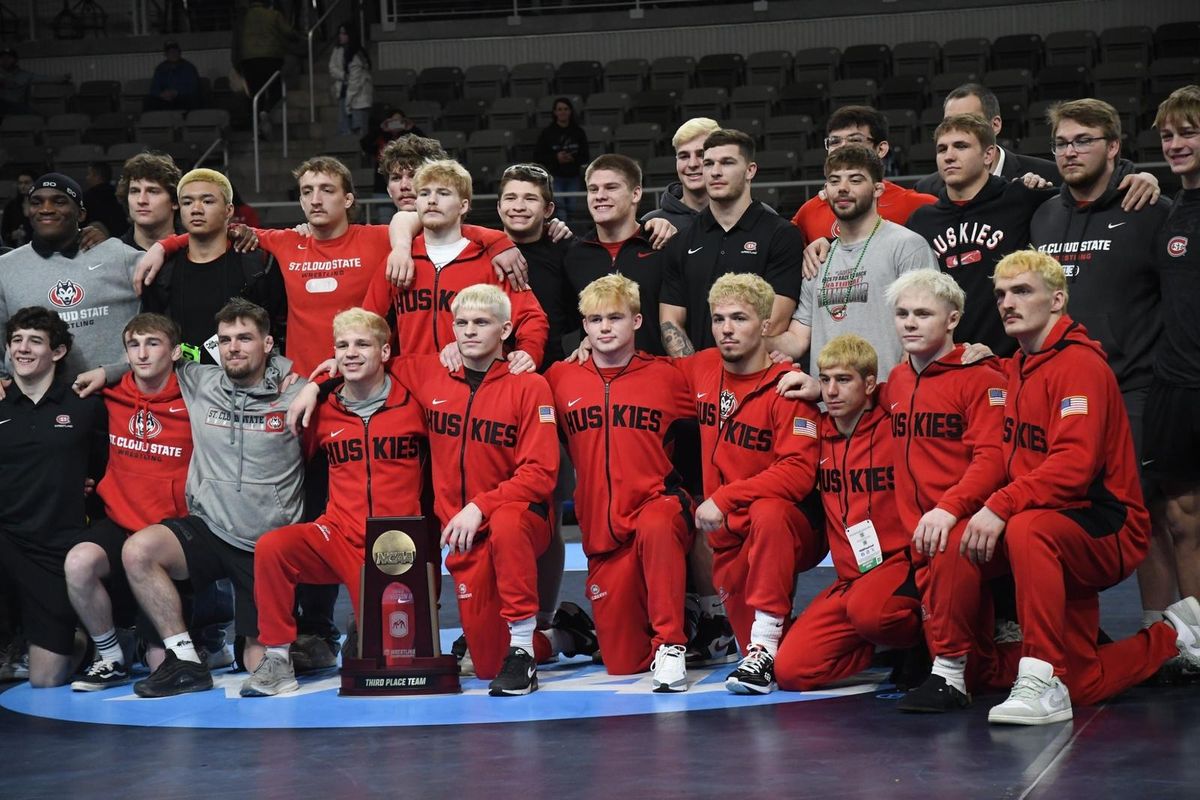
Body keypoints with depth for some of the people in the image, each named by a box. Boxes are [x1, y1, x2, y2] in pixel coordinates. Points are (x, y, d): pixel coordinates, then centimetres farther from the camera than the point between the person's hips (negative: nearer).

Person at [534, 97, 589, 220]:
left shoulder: (578, 132, 4)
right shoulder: (547, 132, -1)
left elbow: (586, 157, 6)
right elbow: (537, 157, -1)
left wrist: (573, 159, -14)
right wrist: (556, 158, -16)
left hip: (573, 177, 2)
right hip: (555, 177, -2)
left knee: (572, 209, 4)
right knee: (559, 207, -15)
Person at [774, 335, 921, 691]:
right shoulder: (819, 434, 9)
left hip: (898, 564, -5)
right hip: (849, 577, 5)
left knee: (867, 610, -39)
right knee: (790, 670, -11)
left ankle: (920, 641, -4)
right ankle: (884, 644, 12)